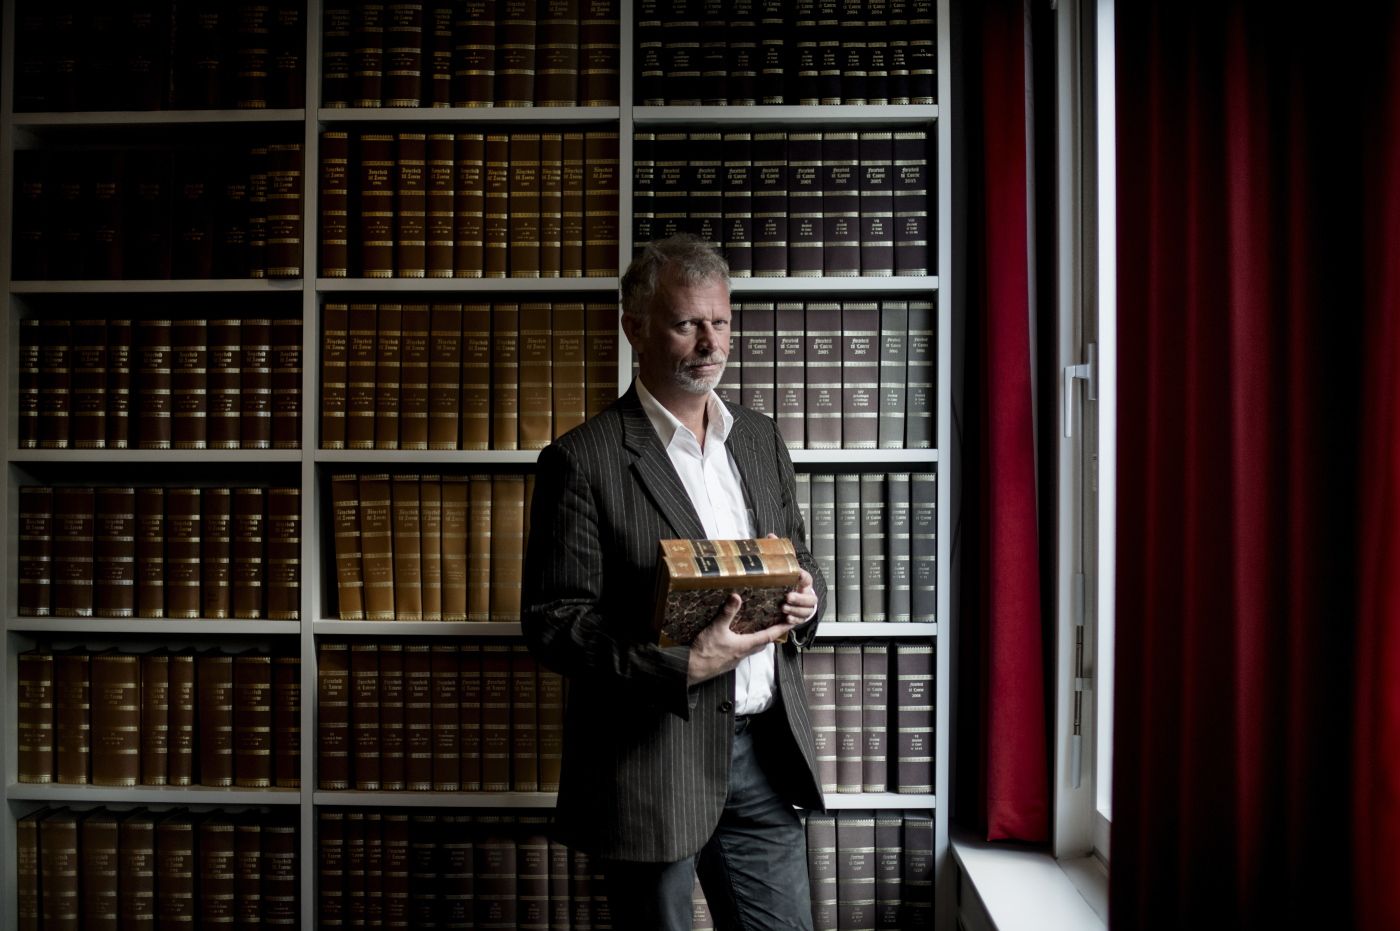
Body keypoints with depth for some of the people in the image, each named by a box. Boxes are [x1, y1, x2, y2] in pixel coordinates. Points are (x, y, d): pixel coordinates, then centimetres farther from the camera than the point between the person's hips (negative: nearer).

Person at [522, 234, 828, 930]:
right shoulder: (582, 461, -11)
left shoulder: (761, 439, 9)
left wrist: (804, 596, -4)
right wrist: (685, 666, -23)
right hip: (652, 764, -5)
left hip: (765, 746, 5)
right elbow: (552, 624, -13)